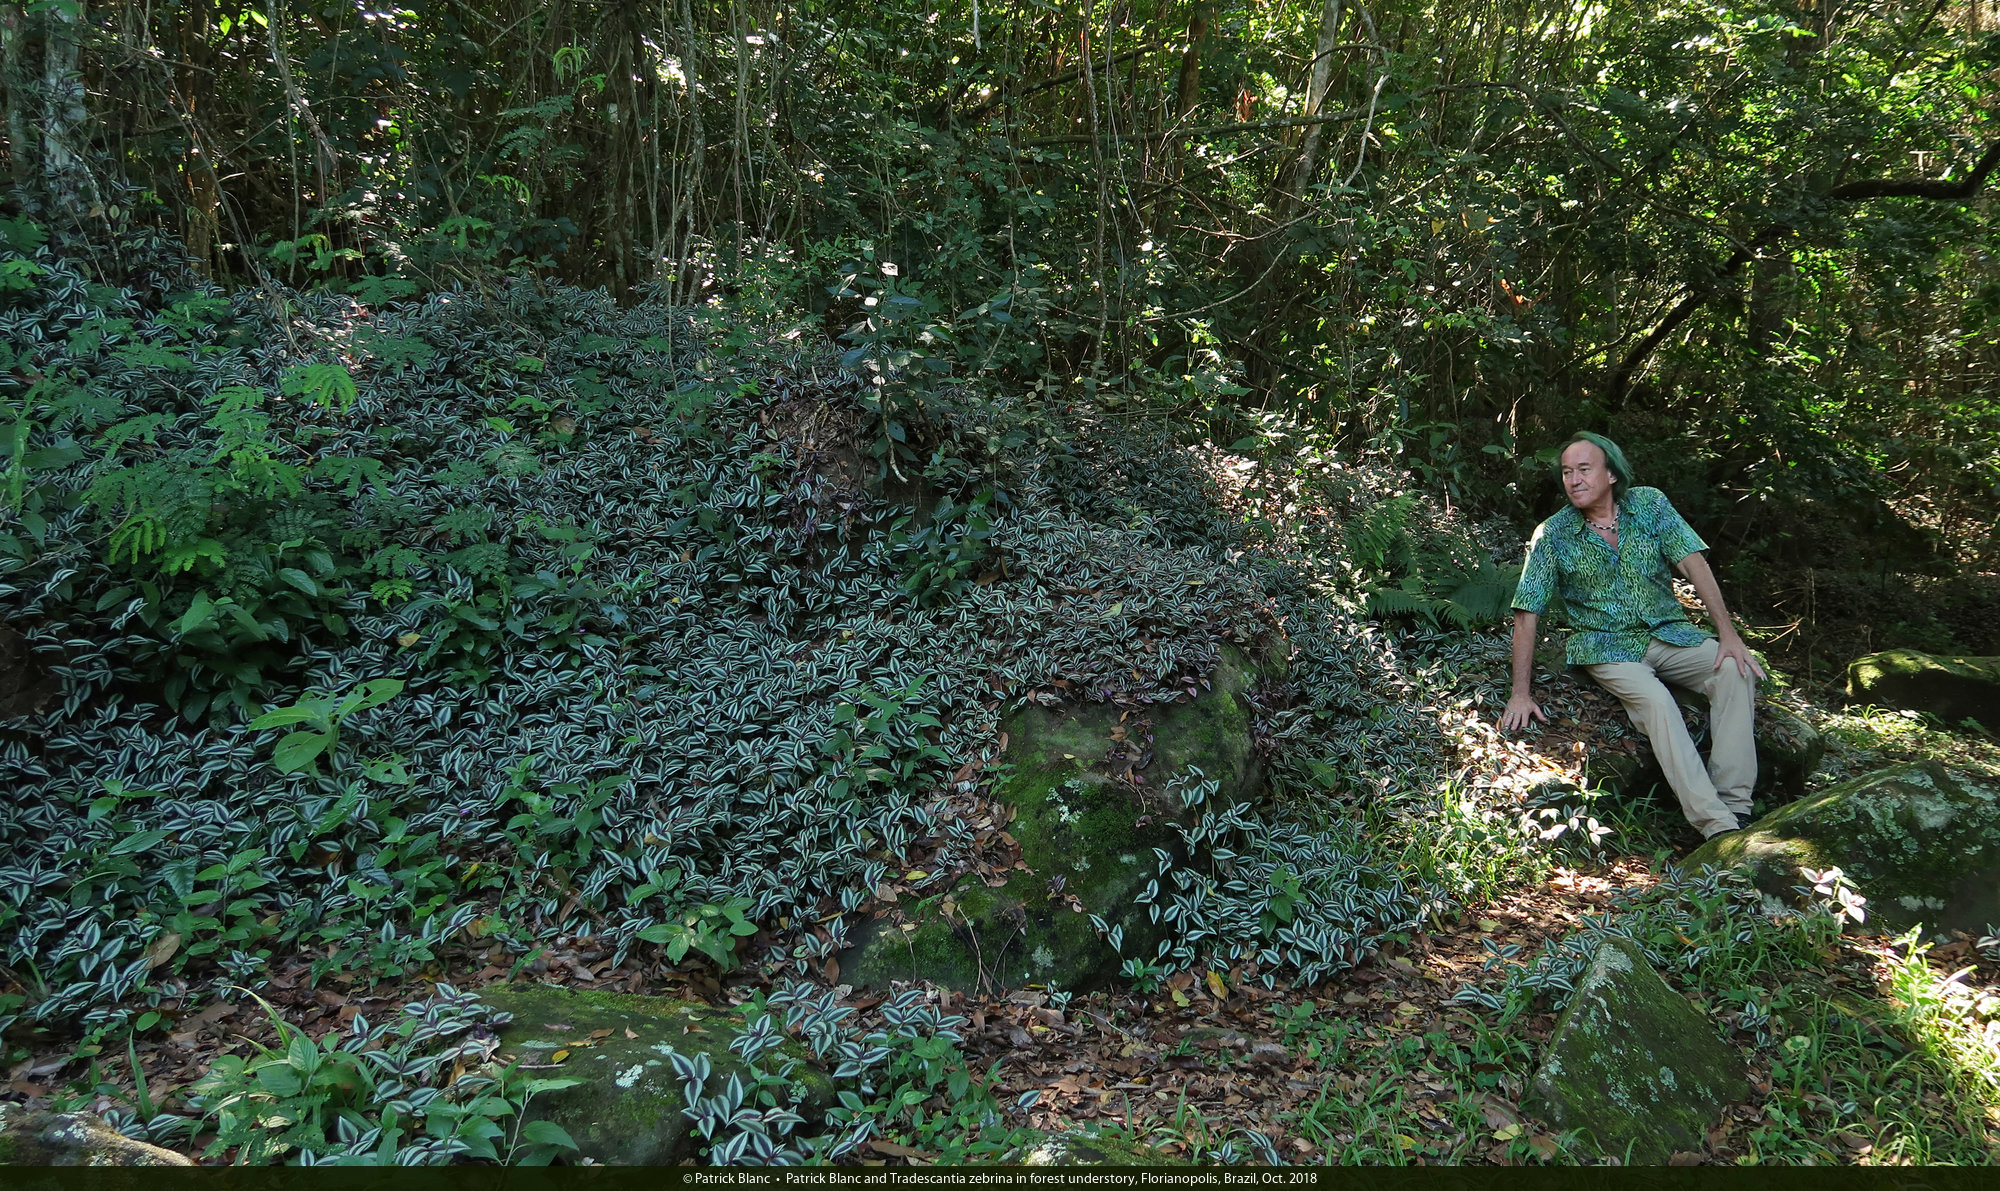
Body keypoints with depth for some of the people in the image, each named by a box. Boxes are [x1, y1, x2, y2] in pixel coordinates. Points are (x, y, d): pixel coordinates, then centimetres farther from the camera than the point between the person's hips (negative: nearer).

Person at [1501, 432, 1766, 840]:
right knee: (1655, 699, -31)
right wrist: (1521, 694, -12)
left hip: (1668, 633, 3)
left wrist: (1728, 634, -15)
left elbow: (1693, 564, -5)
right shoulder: (1552, 535, -6)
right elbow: (1526, 616, -7)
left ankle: (1735, 806, -25)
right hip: (1606, 646, -3)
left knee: (1735, 669, -23)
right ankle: (1717, 826, -37)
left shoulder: (1649, 504, 1)